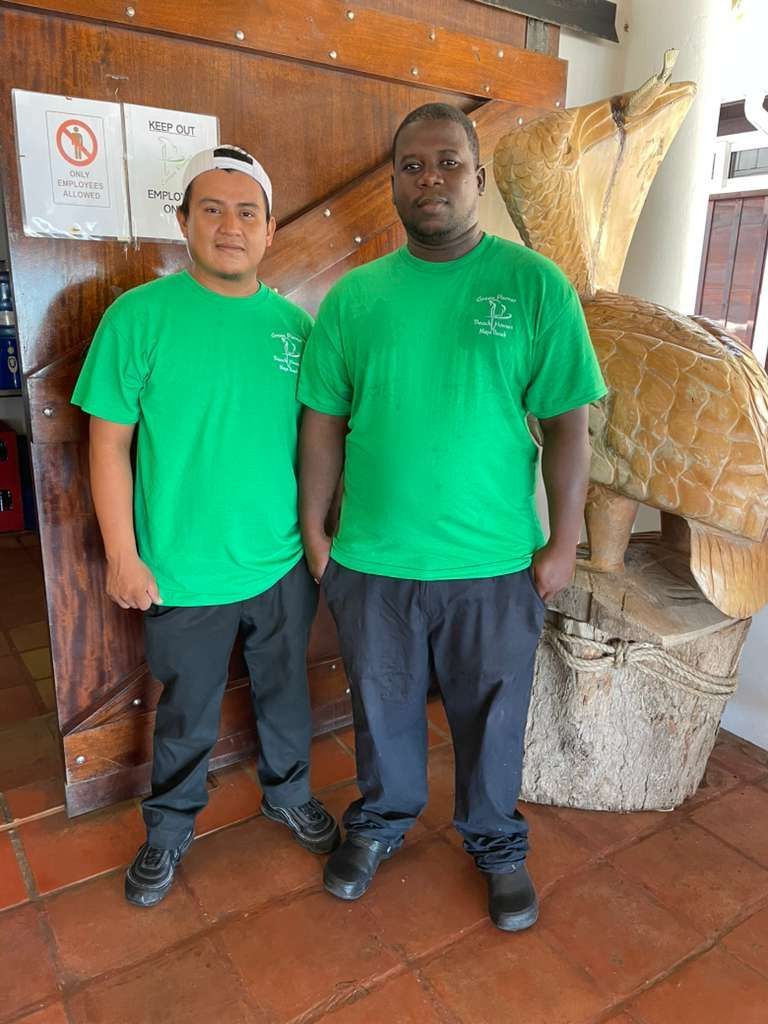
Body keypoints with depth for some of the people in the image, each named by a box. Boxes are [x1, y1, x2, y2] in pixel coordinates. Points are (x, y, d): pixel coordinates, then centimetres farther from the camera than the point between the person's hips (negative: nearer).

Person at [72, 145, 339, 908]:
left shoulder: (294, 323, 0)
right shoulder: (139, 316, -10)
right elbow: (109, 445, -8)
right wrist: (122, 555, -9)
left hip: (284, 561, 3)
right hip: (184, 570, -3)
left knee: (285, 692, 21)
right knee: (187, 712, 16)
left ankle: (289, 794, 47)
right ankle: (169, 827, 42)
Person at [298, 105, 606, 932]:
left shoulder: (535, 284, -5)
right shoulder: (352, 296, 1)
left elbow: (566, 423, -4)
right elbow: (323, 421, 4)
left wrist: (563, 541, -6)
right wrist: (313, 530, 4)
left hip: (495, 564, -1)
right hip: (369, 562, 2)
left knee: (491, 718, 17)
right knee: (383, 707, 20)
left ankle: (496, 844, 45)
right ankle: (381, 822, 48)